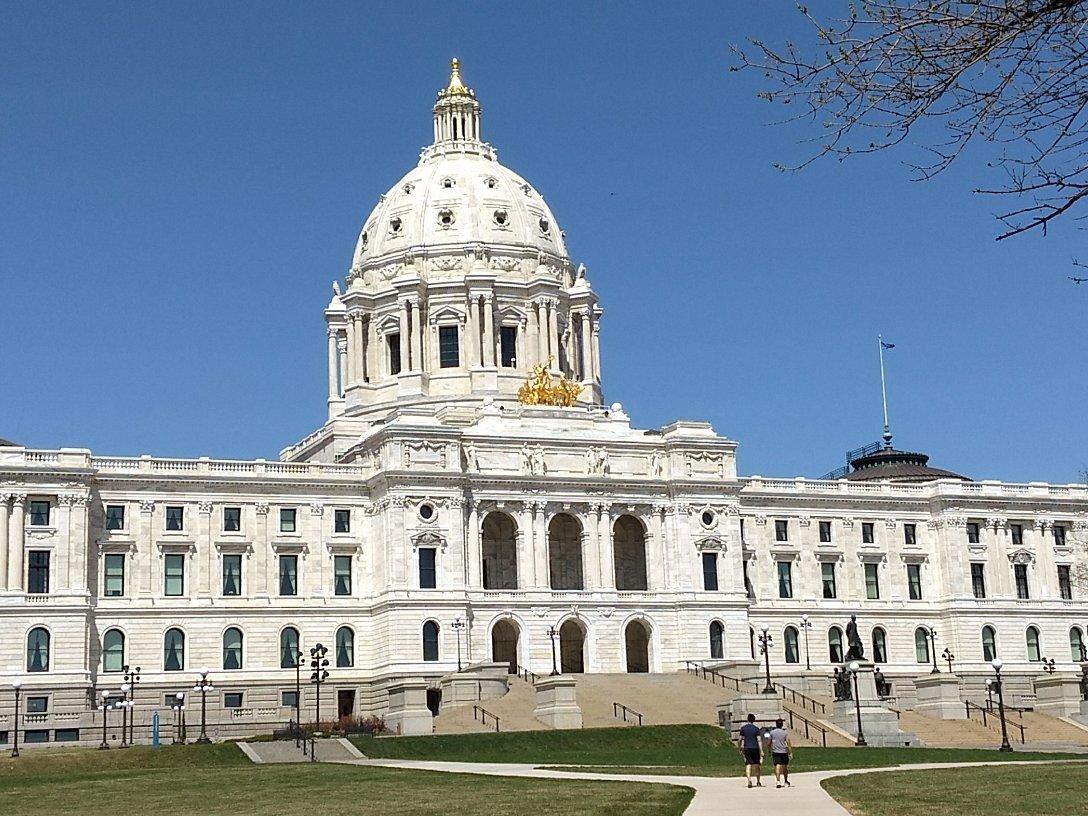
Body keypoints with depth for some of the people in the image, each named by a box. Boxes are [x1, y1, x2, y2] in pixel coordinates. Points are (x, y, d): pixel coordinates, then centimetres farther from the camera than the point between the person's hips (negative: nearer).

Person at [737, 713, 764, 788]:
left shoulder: (743, 728, 2)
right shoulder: (756, 728, -1)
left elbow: (740, 740, 2)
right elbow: (759, 740, -8)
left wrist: (740, 748, 16)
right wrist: (761, 751, -9)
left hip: (746, 748, 0)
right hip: (755, 748, 0)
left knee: (748, 765, -3)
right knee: (757, 765, 12)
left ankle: (749, 779, -25)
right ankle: (758, 782, 18)